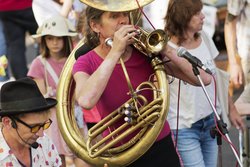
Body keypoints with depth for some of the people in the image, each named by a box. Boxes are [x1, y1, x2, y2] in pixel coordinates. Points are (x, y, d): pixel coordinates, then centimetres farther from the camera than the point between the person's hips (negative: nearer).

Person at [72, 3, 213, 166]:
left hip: (162, 148, 1)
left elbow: (204, 79, -12)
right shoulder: (86, 64, -10)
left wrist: (167, 51, -25)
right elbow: (86, 101, -34)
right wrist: (115, 52, -30)